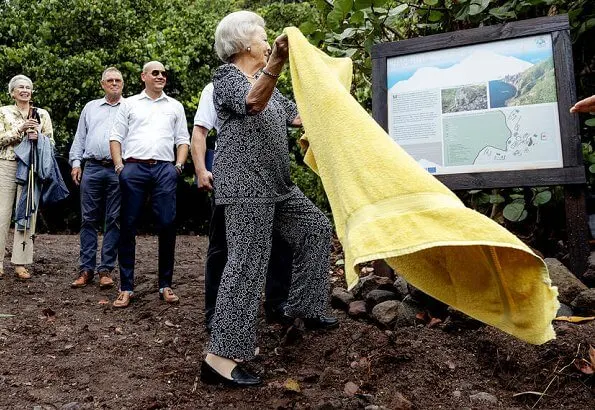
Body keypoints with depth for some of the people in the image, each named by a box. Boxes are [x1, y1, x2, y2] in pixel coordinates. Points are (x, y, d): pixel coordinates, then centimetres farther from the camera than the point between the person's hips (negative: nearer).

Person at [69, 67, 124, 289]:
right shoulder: (90, 107, 18)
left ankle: (106, 269, 6)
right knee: (88, 219, 2)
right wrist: (75, 162, 6)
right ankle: (86, 268, 8)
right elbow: (79, 138, 17)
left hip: (118, 170, -2)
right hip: (92, 168, 3)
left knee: (114, 221, 0)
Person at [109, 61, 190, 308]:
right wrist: (119, 167, -2)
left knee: (167, 226, -4)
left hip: (165, 169, 1)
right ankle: (126, 287, 6)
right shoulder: (129, 104, 15)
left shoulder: (175, 106, 18)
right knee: (128, 226, -1)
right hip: (133, 168, 0)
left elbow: (183, 140, 14)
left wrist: (179, 166, -1)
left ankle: (165, 285, 8)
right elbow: (116, 137, 10)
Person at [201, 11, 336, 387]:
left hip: (276, 183, 10)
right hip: (245, 183, -10)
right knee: (247, 263, -13)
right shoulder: (227, 77, -6)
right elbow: (253, 103, -29)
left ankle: (302, 305, 23)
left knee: (316, 227, 14)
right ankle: (220, 356, -10)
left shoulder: (264, 79, 21)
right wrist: (277, 62, -45)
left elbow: (298, 114, 24)